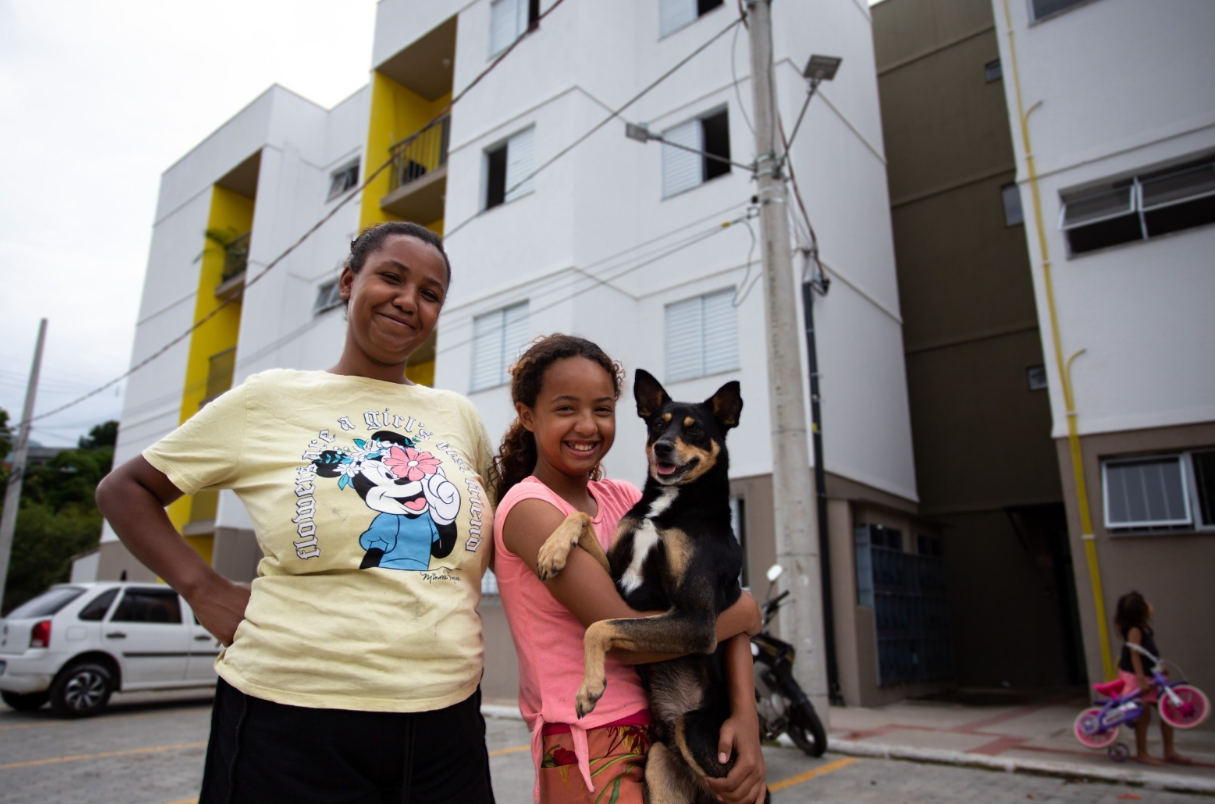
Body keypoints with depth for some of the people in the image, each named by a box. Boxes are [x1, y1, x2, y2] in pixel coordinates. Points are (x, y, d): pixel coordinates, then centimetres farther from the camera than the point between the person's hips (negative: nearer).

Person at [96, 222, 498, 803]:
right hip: (290, 724, -3)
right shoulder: (269, 399, 0)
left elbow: (493, 512, 24)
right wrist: (204, 588, -4)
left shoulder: (459, 416, 7)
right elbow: (124, 490, 8)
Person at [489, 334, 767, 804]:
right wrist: (744, 613, -9)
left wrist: (746, 715, -15)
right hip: (594, 748, -6)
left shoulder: (625, 499, 3)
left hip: (667, 729, 6)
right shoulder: (529, 507, -16)